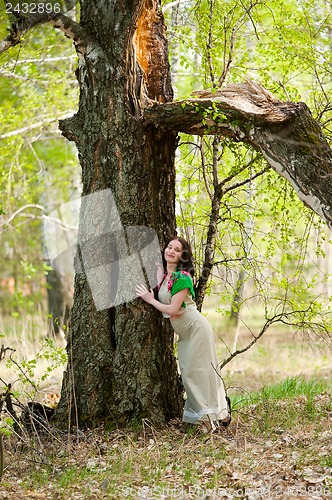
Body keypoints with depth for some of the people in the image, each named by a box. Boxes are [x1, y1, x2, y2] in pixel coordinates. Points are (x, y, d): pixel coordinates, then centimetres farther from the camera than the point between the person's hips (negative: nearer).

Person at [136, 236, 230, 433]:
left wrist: (151, 300, -12)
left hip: (196, 327, -9)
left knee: (197, 370, -6)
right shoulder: (164, 276, 7)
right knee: (187, 373, 10)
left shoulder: (182, 278, -19)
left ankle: (211, 415, 4)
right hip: (184, 332, 9)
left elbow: (172, 310, -23)